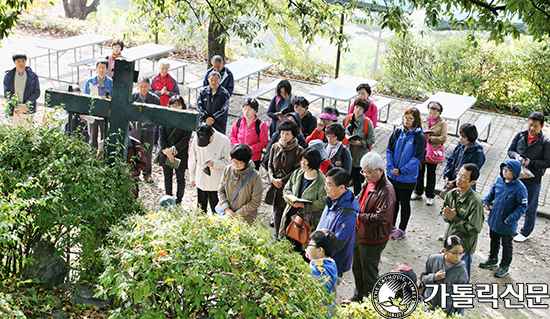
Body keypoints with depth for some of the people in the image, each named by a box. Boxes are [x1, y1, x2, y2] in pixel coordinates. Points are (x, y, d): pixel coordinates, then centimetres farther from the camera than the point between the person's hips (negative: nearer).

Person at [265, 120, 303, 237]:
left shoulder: (298, 150, -7)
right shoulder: (275, 147, 6)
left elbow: (297, 170, -7)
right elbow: (270, 165, 11)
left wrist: (282, 181, -11)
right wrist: (273, 179, -5)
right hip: (275, 185, 4)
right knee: (277, 212, 11)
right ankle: (277, 236, 26)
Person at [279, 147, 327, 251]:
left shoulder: (321, 181, -15)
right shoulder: (296, 173, 5)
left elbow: (322, 203, -17)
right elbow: (286, 189, 13)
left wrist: (304, 205, -22)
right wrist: (291, 198, -9)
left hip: (307, 220, -6)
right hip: (291, 215, 6)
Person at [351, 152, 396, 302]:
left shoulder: (386, 191, -24)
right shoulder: (368, 184, 4)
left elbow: (381, 218, -29)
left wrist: (359, 216, -21)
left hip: (373, 240, -9)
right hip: (359, 234, 9)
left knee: (369, 274, 7)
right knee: (357, 268, 25)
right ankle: (359, 297, 46)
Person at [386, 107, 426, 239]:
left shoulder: (419, 137, -12)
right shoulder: (398, 131, 0)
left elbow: (417, 157, -15)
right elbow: (389, 150, 2)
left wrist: (401, 171, -17)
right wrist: (391, 167, -10)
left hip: (407, 177, -4)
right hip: (392, 174, 4)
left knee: (404, 203, 10)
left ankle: (402, 229, 24)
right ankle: (391, 225, 36)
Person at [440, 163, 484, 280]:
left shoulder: (475, 202, -25)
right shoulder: (452, 193, -4)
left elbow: (474, 229, -23)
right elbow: (443, 210, 12)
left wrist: (455, 219, -23)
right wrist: (447, 216, -11)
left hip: (464, 247, -7)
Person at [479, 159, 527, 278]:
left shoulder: (520, 188, -22)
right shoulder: (499, 181, -5)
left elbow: (522, 207, -17)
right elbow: (492, 192, 14)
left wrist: (511, 218, -23)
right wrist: (486, 201, -1)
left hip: (507, 224, -6)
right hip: (494, 219, 6)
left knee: (506, 244, 14)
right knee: (494, 240, 25)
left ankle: (505, 266, 32)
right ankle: (492, 260, 46)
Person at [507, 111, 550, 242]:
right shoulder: (520, 136, -2)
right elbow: (510, 150, 8)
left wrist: (530, 163, -22)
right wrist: (516, 156, -14)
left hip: (533, 180, -3)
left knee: (530, 208, 10)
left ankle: (526, 232, 27)